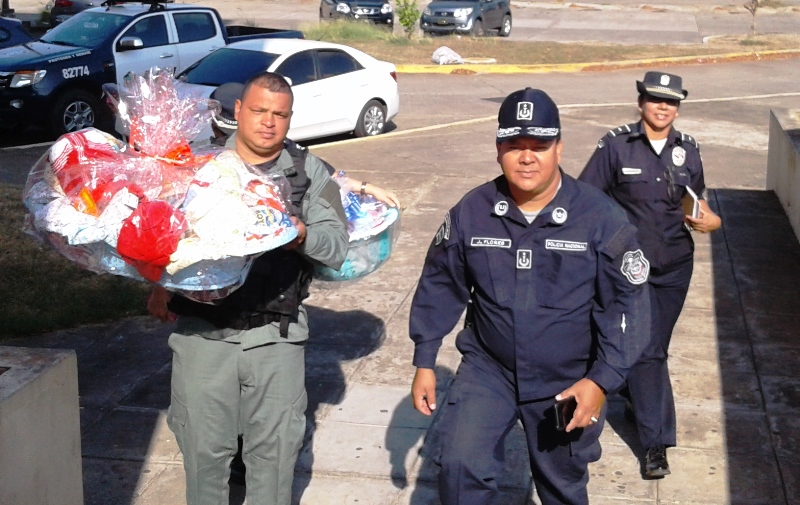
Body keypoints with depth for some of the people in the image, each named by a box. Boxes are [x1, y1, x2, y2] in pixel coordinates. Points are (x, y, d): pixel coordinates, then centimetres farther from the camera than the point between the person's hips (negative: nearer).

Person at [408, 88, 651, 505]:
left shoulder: (601, 218, -15)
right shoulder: (470, 212, -8)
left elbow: (626, 303, -11)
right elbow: (440, 288, 3)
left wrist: (603, 380, -17)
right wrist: (425, 363, 4)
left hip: (567, 383, -1)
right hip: (487, 369, 1)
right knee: (460, 468, -17)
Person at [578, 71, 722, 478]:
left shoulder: (687, 149, 3)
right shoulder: (616, 144, -10)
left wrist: (709, 220, -4)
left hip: (674, 265, 4)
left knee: (655, 347, 15)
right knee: (645, 350, -5)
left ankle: (634, 397, 43)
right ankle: (656, 442, 3)